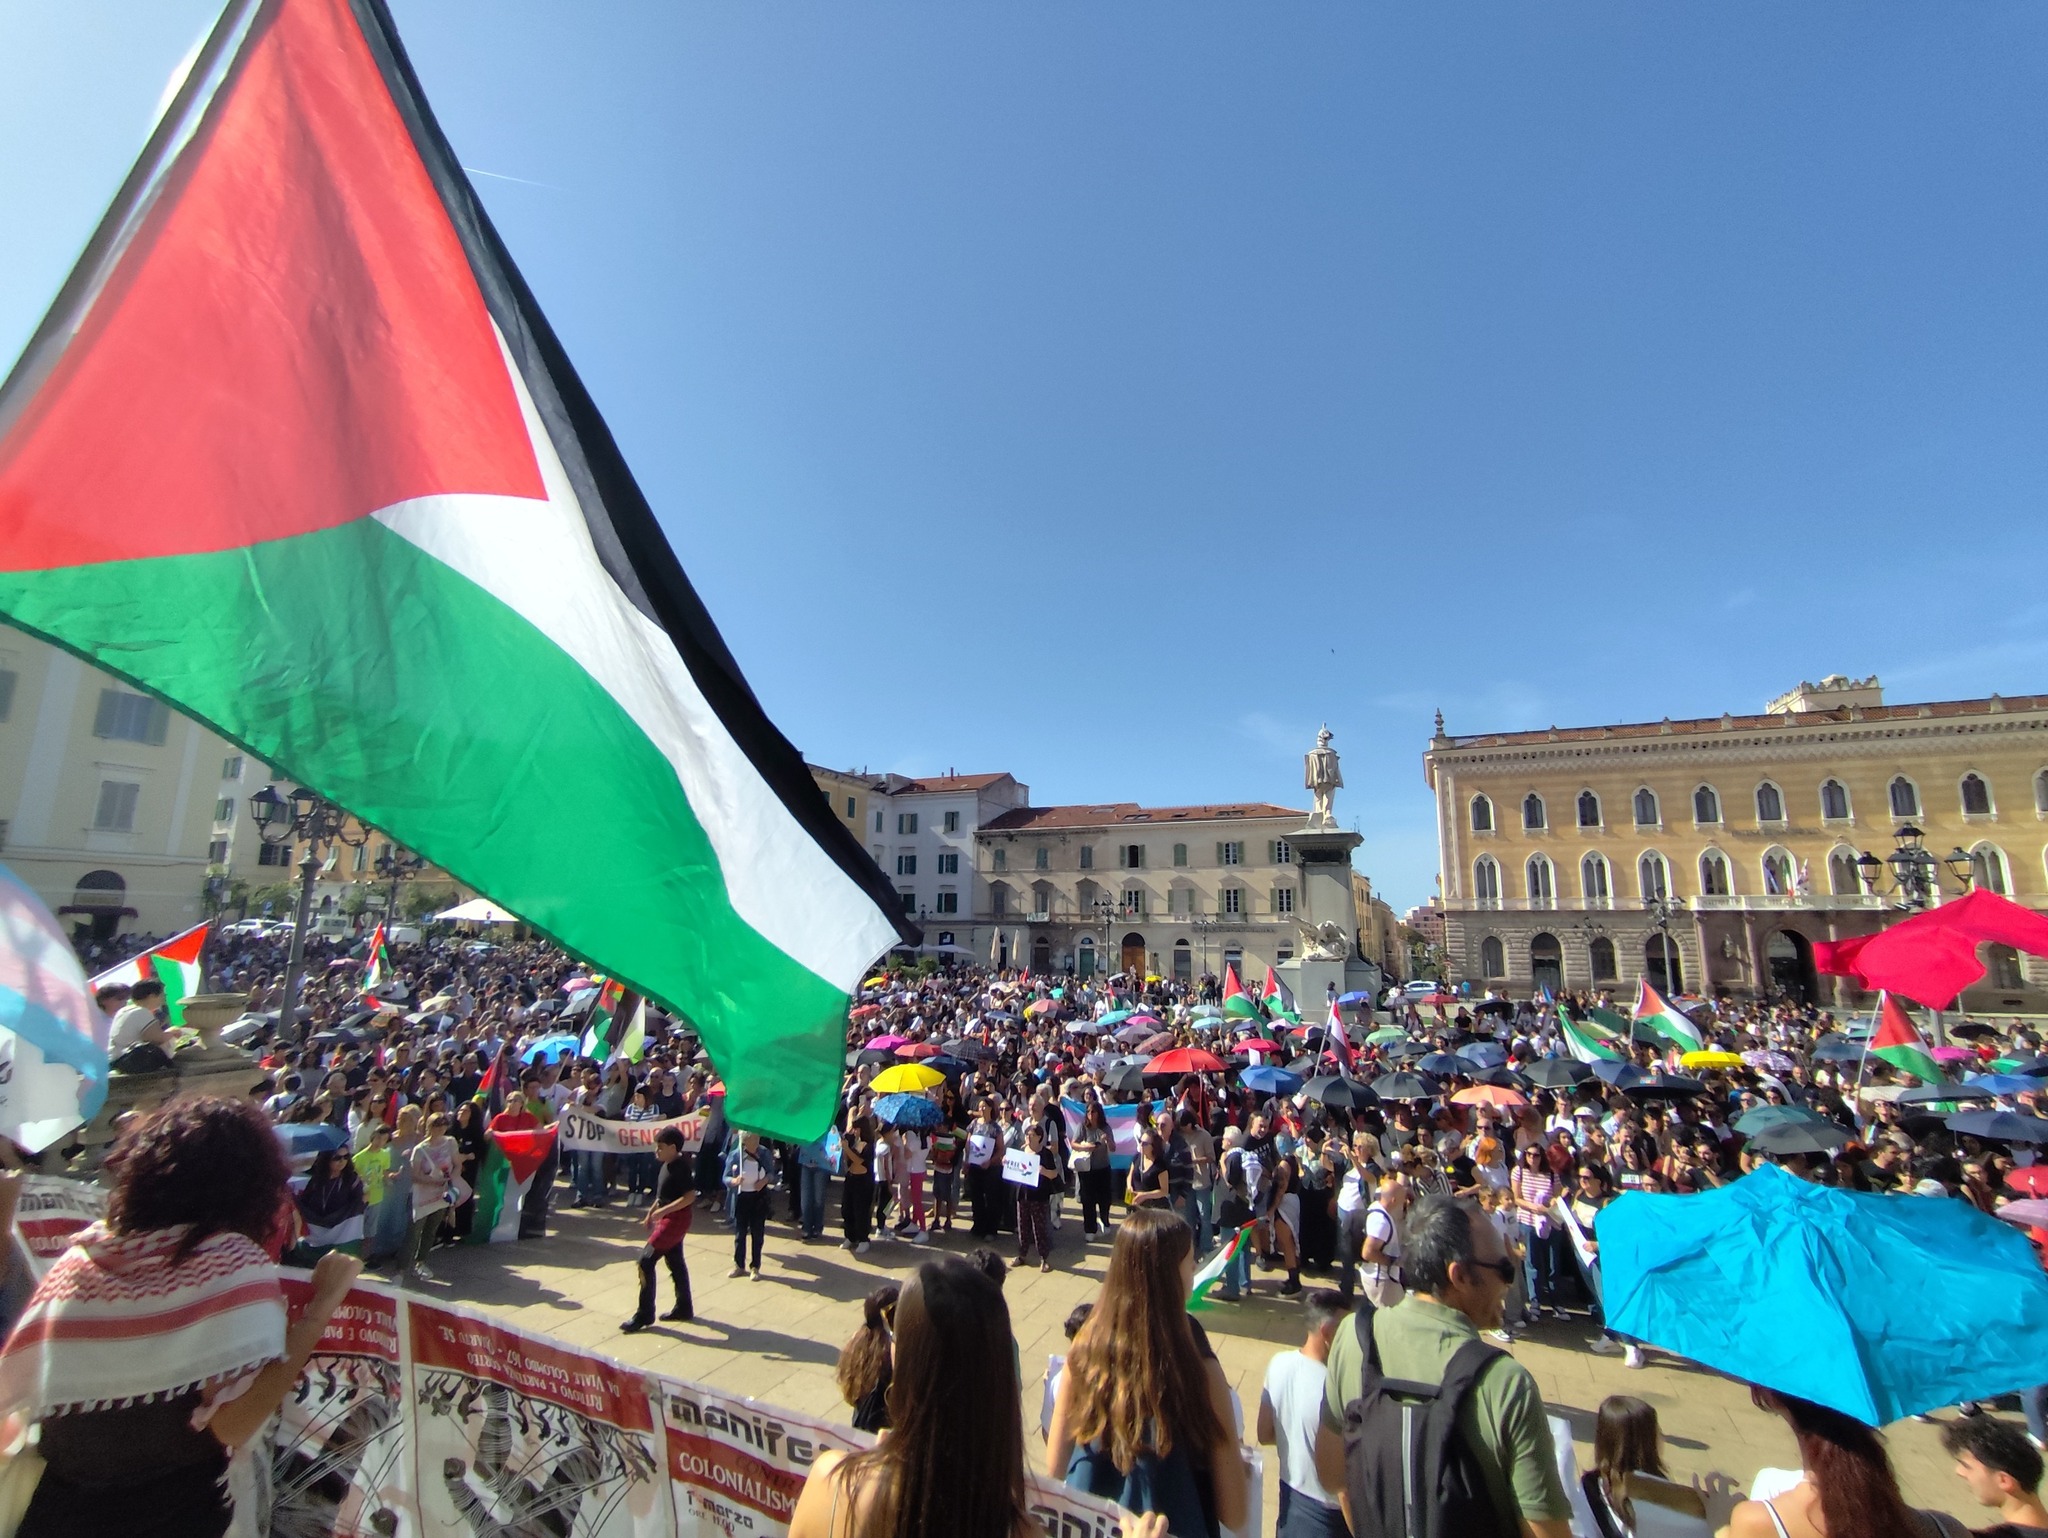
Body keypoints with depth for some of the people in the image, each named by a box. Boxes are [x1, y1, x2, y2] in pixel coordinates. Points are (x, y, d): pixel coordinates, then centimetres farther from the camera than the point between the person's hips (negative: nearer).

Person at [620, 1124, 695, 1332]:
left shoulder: (680, 1167, -22)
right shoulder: (666, 1165, 7)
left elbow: (690, 1196, -27)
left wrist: (663, 1210, -28)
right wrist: (652, 1211, 14)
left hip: (676, 1218, -10)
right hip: (668, 1218, 10)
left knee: (645, 1261, -7)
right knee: (675, 1262, 17)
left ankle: (644, 1315, 4)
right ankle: (684, 1309, 30)